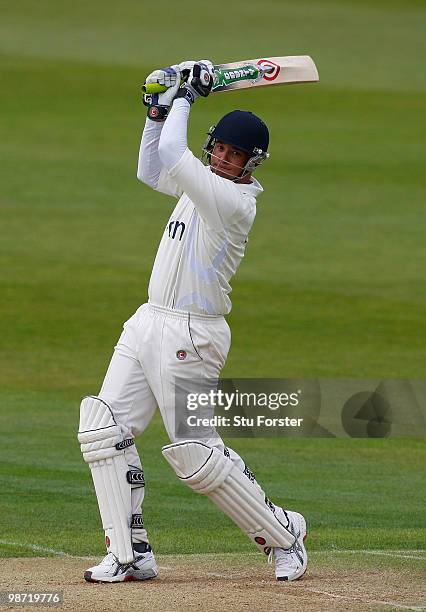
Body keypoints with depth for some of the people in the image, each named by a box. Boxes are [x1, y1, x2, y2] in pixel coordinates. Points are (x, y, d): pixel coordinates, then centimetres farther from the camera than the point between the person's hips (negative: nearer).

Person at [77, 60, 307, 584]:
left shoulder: (234, 201, -18)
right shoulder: (205, 183, 11)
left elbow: (173, 155, -24)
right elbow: (151, 171, 25)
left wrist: (185, 98, -10)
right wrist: (160, 109, 13)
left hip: (188, 337, -9)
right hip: (147, 324, 9)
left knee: (194, 454, -8)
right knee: (103, 429, 1)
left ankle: (282, 535, 10)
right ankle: (130, 555, 3)